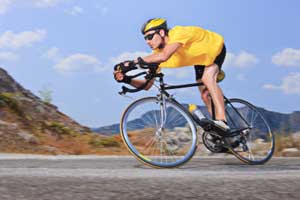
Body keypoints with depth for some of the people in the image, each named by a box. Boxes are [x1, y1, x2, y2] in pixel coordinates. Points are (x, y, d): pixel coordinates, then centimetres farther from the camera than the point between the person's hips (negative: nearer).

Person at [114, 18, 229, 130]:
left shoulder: (178, 33, -38)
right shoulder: (158, 53, -18)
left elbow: (164, 56, -57)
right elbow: (147, 85, -19)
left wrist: (135, 61, -57)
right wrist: (127, 80, -35)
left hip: (215, 48, -7)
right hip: (200, 57, 7)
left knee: (207, 77, -32)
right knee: (205, 95, 1)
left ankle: (222, 121, -34)